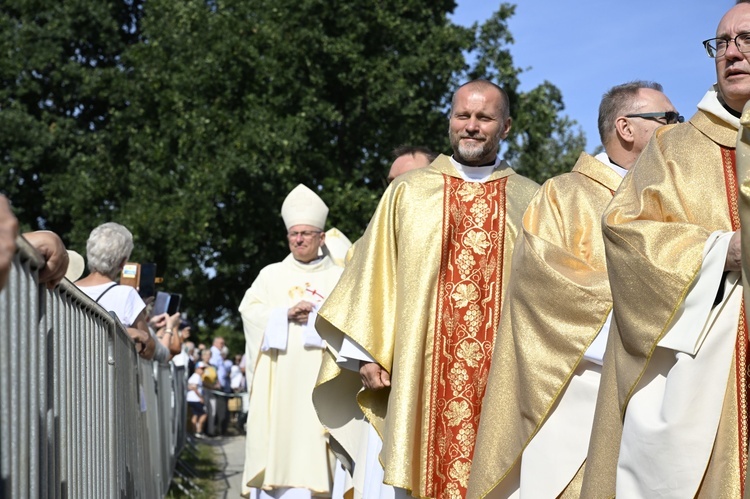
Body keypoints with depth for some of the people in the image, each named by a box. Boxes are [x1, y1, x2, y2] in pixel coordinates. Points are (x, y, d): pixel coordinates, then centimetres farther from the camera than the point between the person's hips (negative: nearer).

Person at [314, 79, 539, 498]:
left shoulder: (531, 201, 10)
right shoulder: (408, 192, 9)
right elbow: (375, 274, 8)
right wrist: (367, 353, 1)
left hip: (508, 377, 0)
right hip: (423, 370, 0)